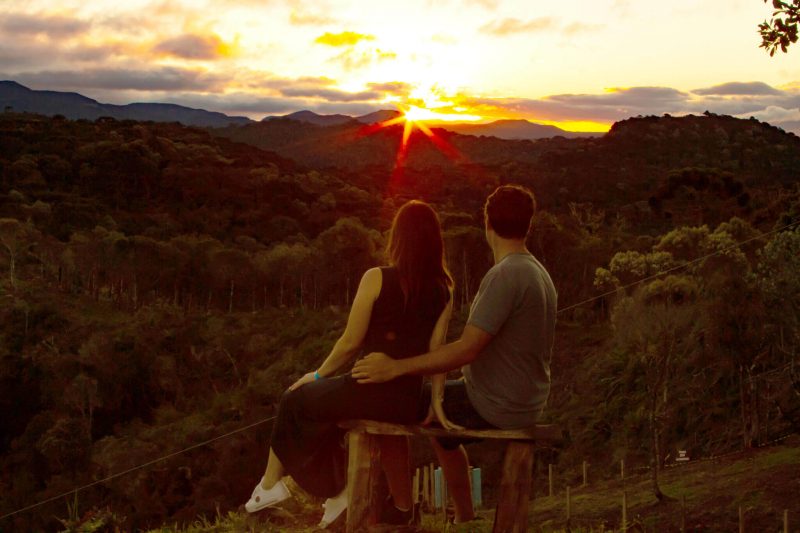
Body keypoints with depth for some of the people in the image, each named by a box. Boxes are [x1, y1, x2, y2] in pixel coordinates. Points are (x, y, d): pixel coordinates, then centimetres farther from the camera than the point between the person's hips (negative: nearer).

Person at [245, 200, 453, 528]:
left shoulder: (377, 278, -10)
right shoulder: (444, 290, 1)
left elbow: (351, 342, -7)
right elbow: (435, 349, -2)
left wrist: (318, 375, 7)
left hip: (370, 391, -5)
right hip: (408, 402, 5)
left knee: (295, 400, 22)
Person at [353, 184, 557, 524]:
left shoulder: (505, 275, -21)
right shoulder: (538, 273, 9)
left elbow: (466, 350, -27)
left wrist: (396, 368, -26)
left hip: (496, 407, -8)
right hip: (525, 404, 9)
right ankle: (463, 518, 30)